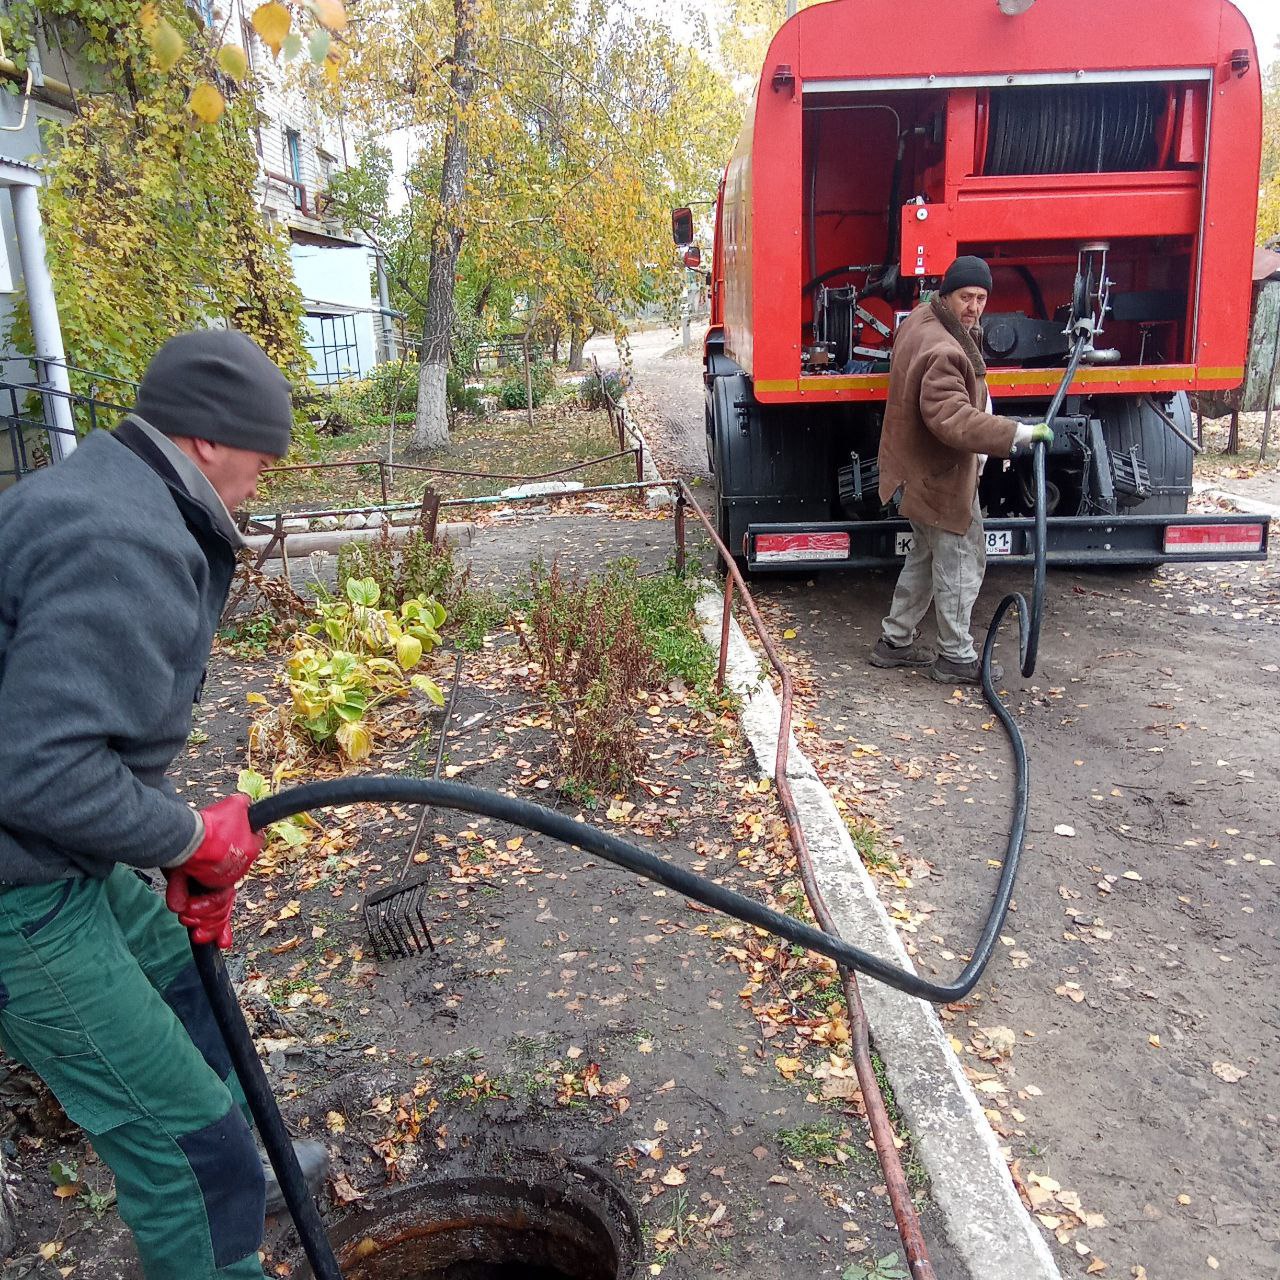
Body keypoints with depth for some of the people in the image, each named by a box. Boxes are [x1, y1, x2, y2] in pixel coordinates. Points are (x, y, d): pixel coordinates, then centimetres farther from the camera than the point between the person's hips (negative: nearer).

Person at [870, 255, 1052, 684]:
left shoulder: (919, 321, 6)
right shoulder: (943, 351, -28)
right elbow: (953, 419, -38)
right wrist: (1018, 433, -36)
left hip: (918, 469, 11)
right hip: (939, 477, -11)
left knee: (927, 556, 21)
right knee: (961, 562, 3)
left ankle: (895, 641, 30)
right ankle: (956, 658, 15)